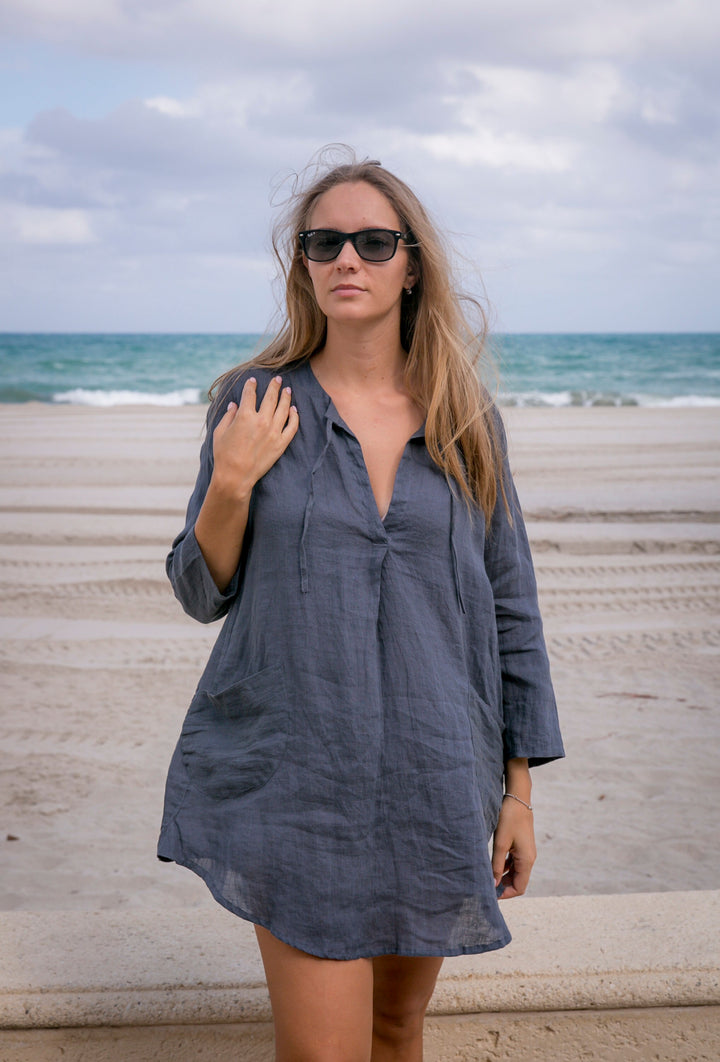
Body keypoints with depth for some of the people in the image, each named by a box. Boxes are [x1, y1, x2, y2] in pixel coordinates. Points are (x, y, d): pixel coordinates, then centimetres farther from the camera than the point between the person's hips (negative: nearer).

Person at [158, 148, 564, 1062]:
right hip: (298, 778, -2)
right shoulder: (256, 404, -2)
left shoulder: (466, 419, 2)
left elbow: (510, 605, 6)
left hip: (436, 777, 3)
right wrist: (231, 484, -16)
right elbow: (203, 594, 2)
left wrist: (519, 786, 5)